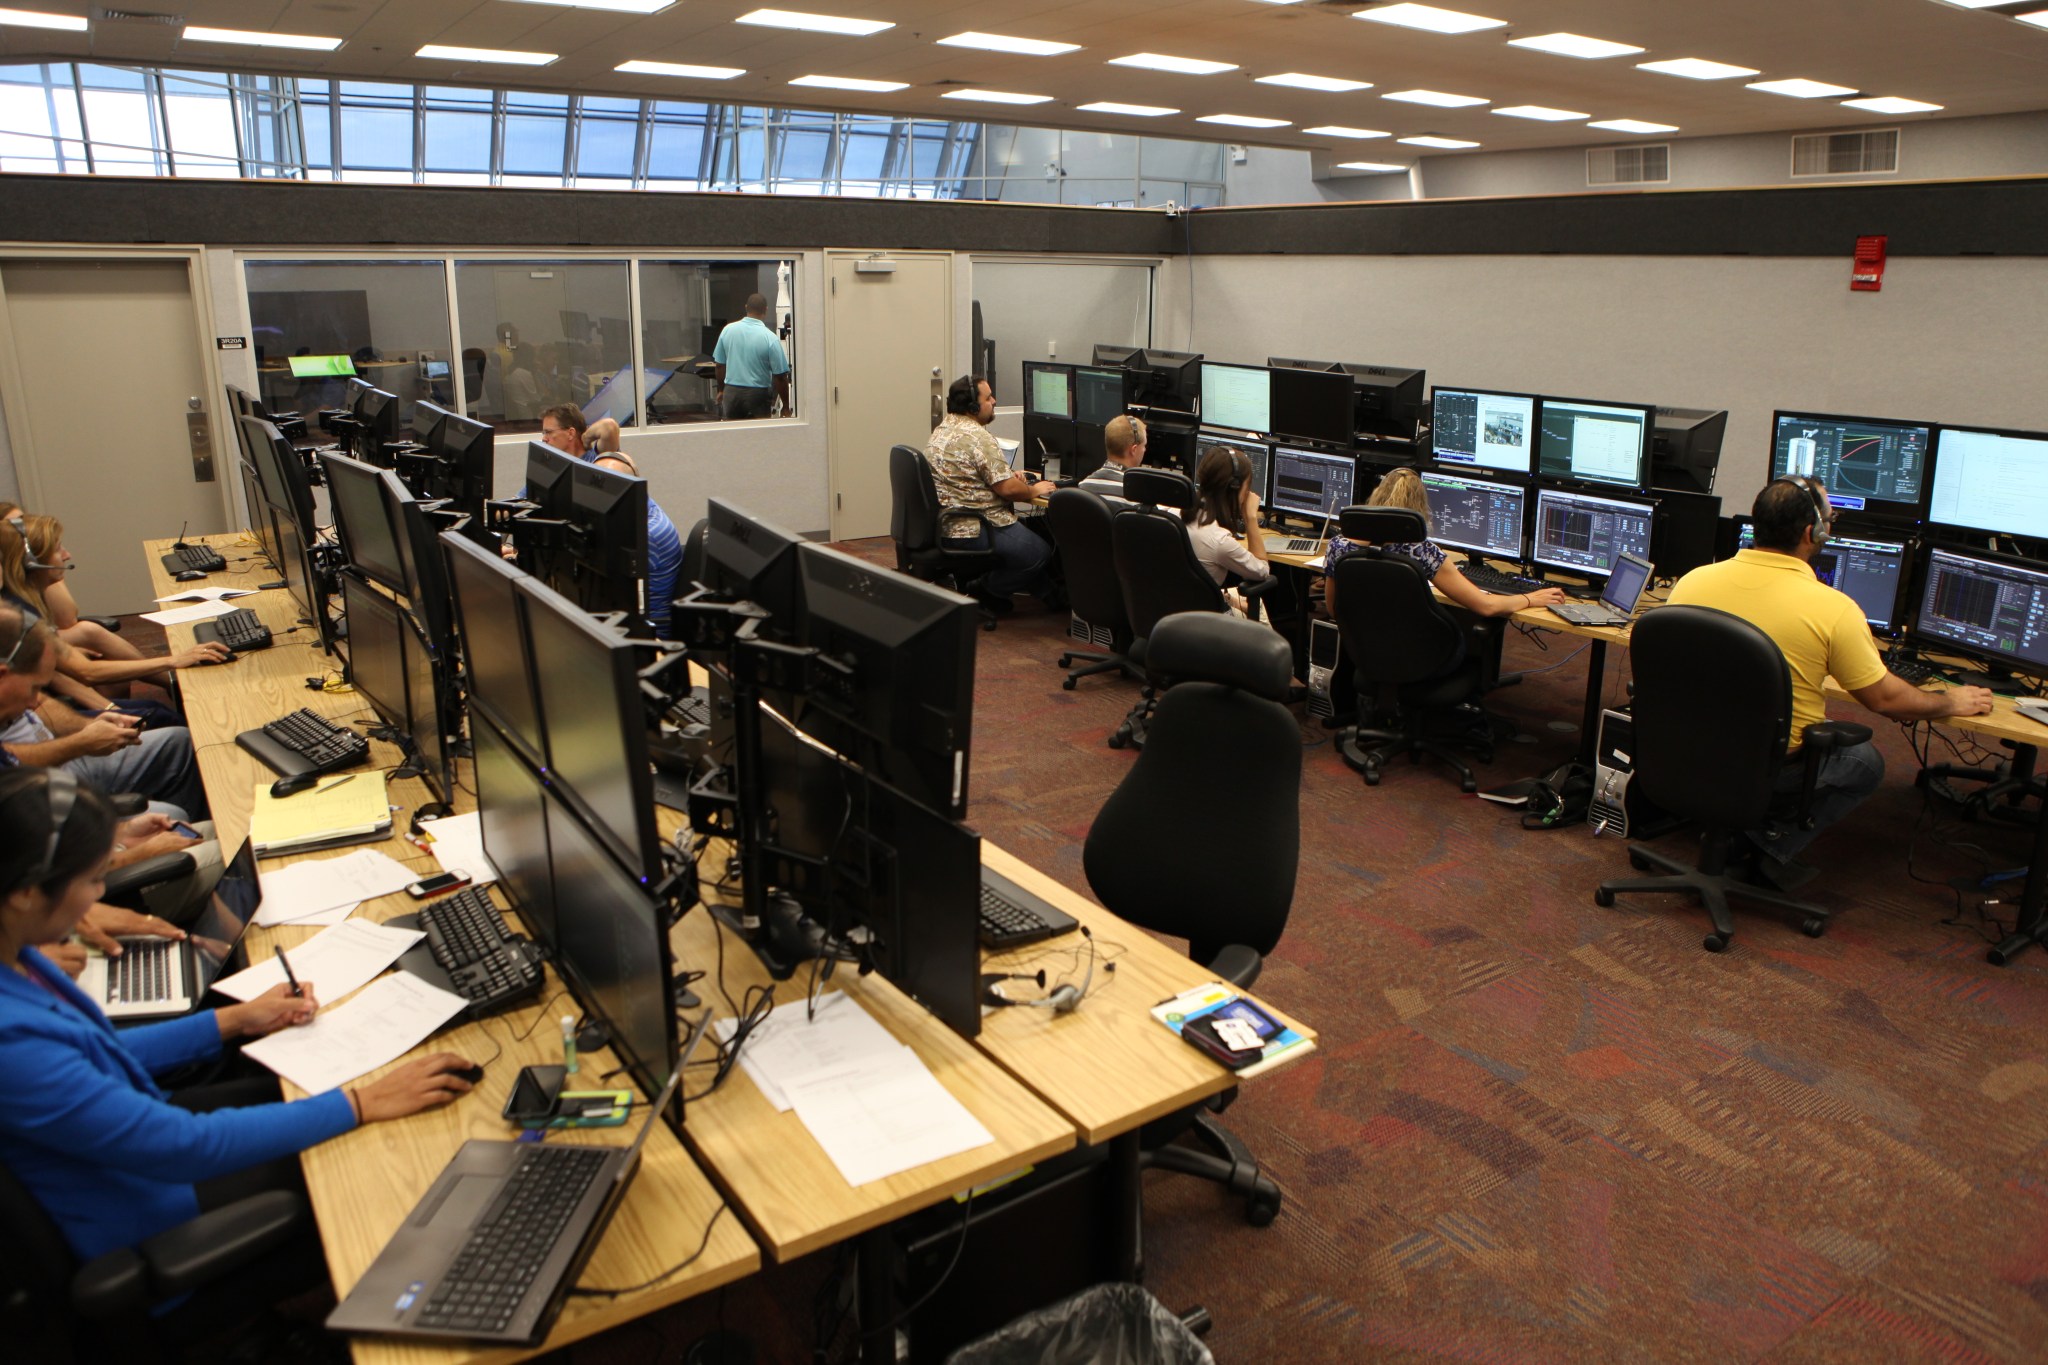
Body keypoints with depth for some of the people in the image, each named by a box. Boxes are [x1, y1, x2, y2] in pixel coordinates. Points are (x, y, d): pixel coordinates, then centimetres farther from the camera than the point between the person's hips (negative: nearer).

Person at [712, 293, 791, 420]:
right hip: (757, 394, -3)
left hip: (731, 392, 4)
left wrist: (720, 390, 21)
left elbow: (719, 364, 7)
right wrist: (786, 406, -4)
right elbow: (780, 376, -12)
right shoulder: (770, 338, -12)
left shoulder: (728, 330, -1)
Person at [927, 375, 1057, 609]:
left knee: (1028, 527, 21)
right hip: (973, 531, -11)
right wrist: (1034, 490, 0)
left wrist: (1009, 475, 15)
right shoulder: (978, 437, -19)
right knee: (1041, 551, -7)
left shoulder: (942, 429, 12)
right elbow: (1008, 489, -21)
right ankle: (990, 591, 4)